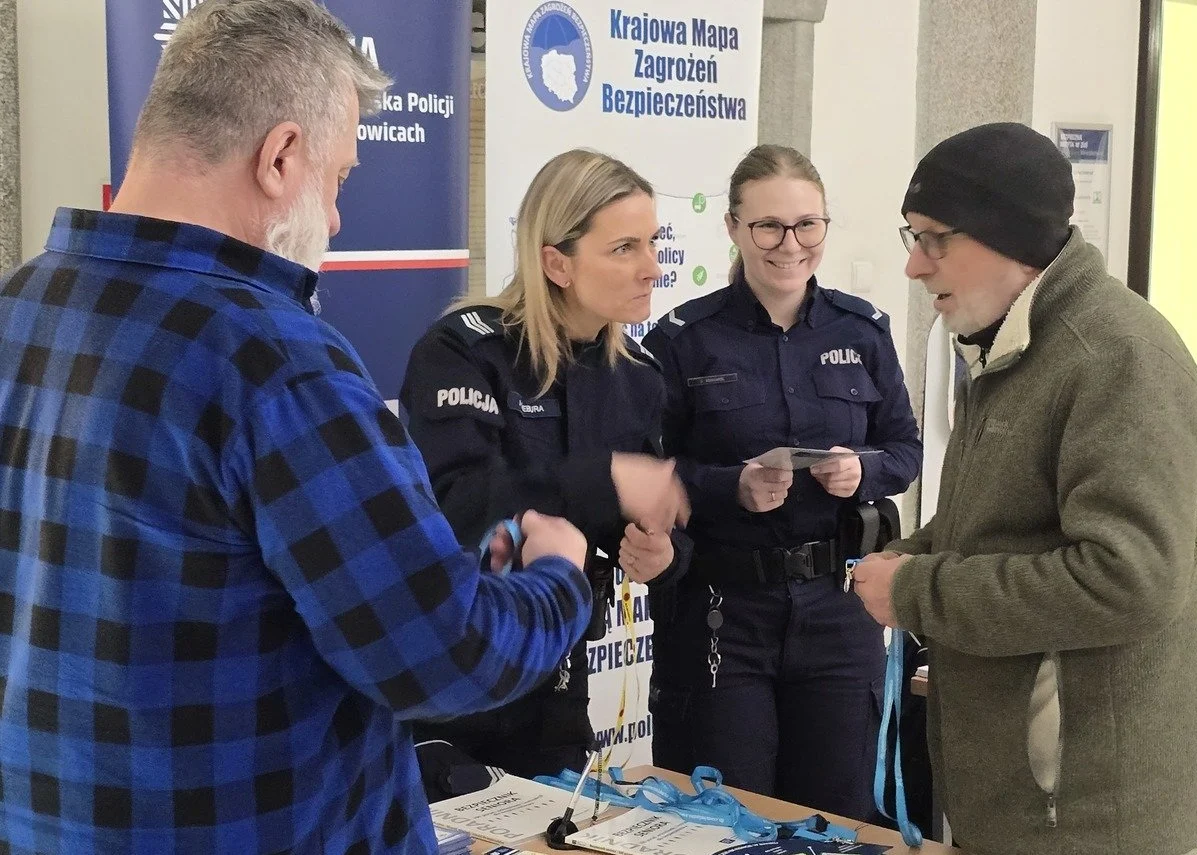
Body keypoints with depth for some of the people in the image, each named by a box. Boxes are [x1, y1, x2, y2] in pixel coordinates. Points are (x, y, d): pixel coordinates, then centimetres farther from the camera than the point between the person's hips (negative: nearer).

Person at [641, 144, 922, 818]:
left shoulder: (863, 331, 4)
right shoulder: (683, 339, -7)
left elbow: (905, 448, 9)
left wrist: (862, 473, -12)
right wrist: (732, 487, -22)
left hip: (837, 605, 3)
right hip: (720, 608, -3)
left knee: (840, 815, 14)